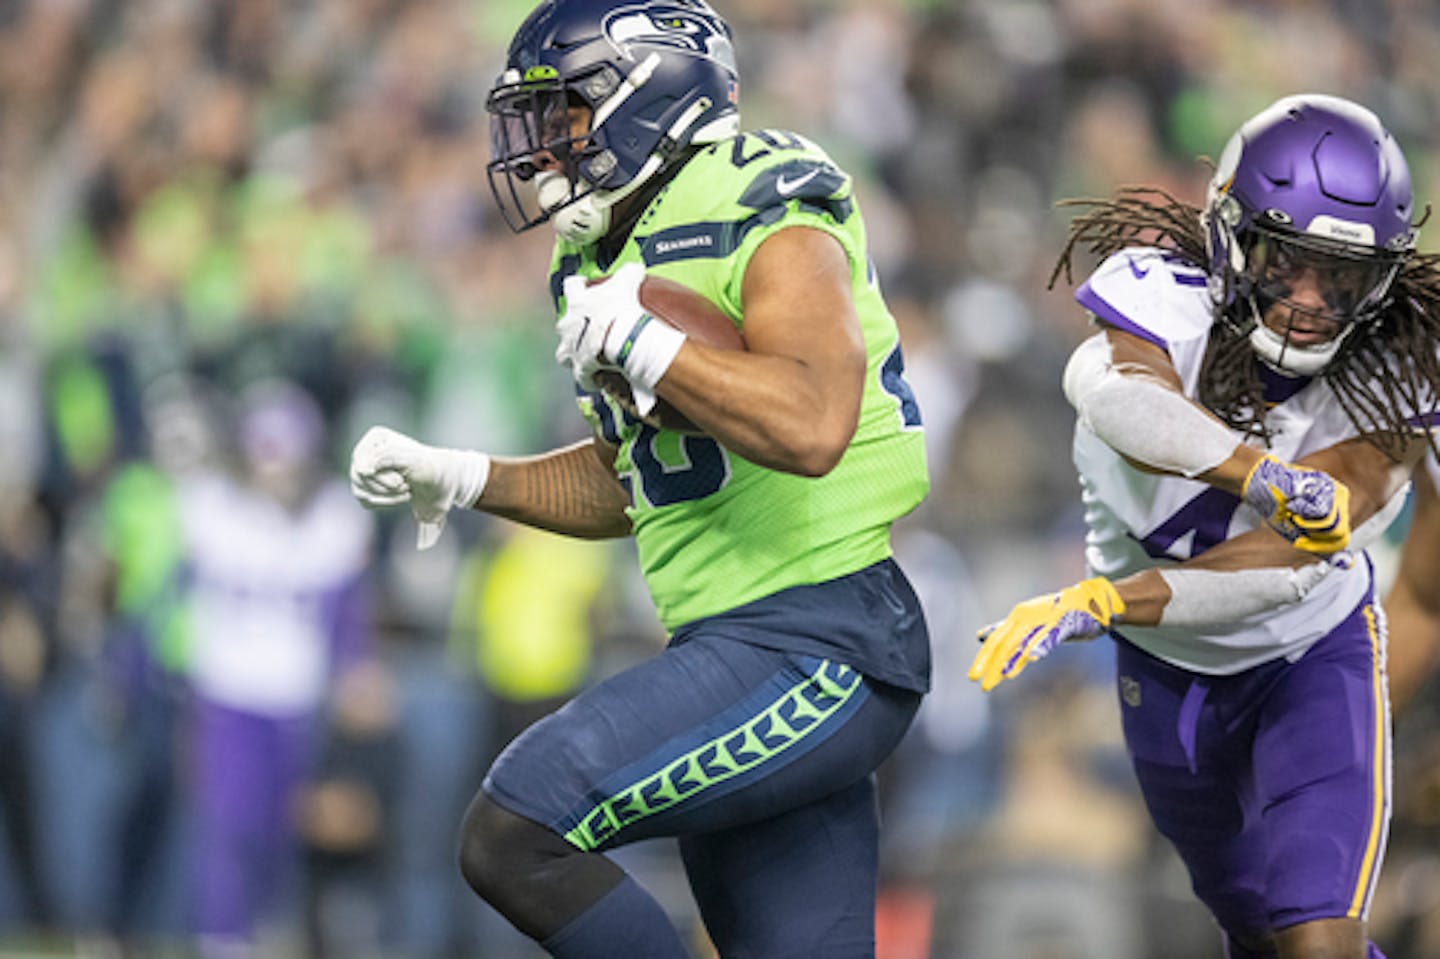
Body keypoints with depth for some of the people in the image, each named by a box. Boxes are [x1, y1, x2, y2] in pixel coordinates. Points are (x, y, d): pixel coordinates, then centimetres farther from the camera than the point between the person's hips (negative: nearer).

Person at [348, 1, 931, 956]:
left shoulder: (763, 222, -13)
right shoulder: (609, 257, 16)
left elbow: (810, 427, -31)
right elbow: (621, 484, 28)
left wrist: (638, 340, -24)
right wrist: (456, 479, 17)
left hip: (819, 650, -10)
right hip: (731, 649, 10)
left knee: (515, 834, -19)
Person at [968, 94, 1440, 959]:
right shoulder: (1165, 292, -27)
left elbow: (1284, 563, -37)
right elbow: (1117, 393, -52)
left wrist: (1099, 604, -48)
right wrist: (1264, 474, -68)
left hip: (1311, 657, -2)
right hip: (1165, 669, 2)